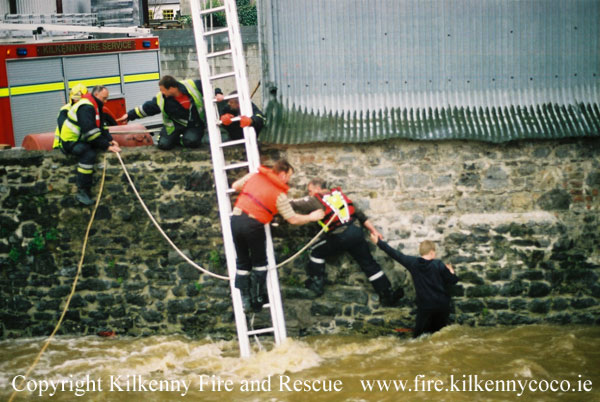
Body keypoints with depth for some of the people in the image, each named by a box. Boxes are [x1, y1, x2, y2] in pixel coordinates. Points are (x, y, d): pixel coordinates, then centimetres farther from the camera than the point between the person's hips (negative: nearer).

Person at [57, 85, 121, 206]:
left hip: (80, 140, 11)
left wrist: (110, 140, -2)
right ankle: (82, 191, -31)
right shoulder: (85, 107, -21)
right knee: (89, 154, -34)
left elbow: (100, 127, 15)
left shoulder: (95, 106, 13)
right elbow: (90, 131, -30)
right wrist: (107, 146, -28)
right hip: (70, 142, -11)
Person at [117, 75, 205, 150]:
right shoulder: (161, 98, -12)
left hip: (195, 124, -2)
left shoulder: (192, 85, -21)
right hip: (176, 124, 2)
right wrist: (129, 115, -3)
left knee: (192, 141, -29)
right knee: (164, 144, -16)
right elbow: (147, 108, -3)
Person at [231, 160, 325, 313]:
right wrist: (311, 217, 20)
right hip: (253, 225, -5)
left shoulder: (254, 176, 10)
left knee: (242, 263, 16)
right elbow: (293, 219, 4)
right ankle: (257, 300, 19)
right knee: (259, 263, 16)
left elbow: (235, 186, 23)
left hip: (236, 218, 5)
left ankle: (243, 300, 16)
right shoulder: (280, 194, 0)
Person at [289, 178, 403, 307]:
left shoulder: (316, 201, 3)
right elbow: (360, 214, 20)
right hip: (356, 231, 6)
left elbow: (293, 205, 3)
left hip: (340, 237, -6)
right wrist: (373, 230, 21)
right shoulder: (339, 194, 21)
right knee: (369, 264, 9)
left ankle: (317, 284, 15)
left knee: (316, 252, 14)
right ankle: (388, 295, 8)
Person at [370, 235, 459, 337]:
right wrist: (451, 271, 22)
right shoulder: (439, 265, -8)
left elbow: (396, 254, 4)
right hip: (442, 305, 0)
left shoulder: (413, 263, -5)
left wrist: (379, 242, 14)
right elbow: (452, 280, -1)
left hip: (424, 306, 0)